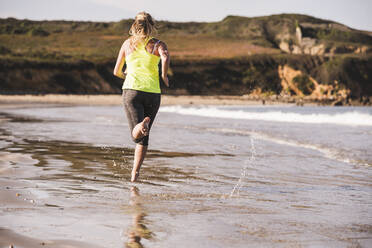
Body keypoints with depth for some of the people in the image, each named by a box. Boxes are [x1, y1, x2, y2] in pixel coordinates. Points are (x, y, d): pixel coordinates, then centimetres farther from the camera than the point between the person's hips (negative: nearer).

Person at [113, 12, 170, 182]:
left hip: (132, 90, 0)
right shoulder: (158, 44, 8)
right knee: (143, 137, 15)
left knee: (136, 134, -11)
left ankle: (142, 125, -45)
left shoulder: (128, 43, 15)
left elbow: (117, 72, 19)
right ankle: (135, 173, 14)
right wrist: (164, 76, -1)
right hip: (152, 92, 0)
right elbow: (165, 57, -16)